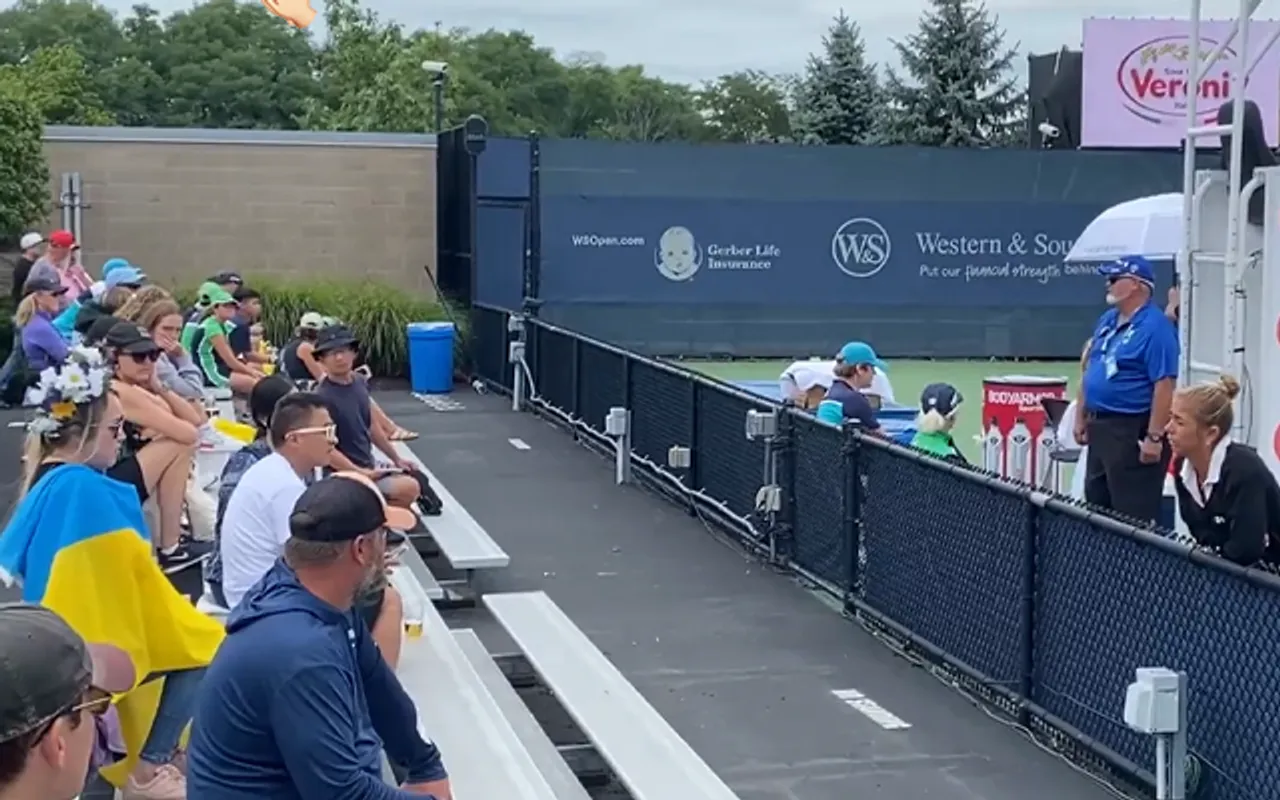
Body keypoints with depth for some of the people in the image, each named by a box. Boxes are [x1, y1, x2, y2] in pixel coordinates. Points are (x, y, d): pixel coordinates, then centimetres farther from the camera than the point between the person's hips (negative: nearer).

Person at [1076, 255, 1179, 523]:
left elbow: (1164, 386, -21)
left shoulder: (1155, 327, -16)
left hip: (1133, 431, -10)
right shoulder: (1107, 320, 12)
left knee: (1134, 514, -5)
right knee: (1096, 506, 17)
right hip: (1100, 428, 10)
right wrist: (1082, 418, 16)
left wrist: (1154, 437, -24)